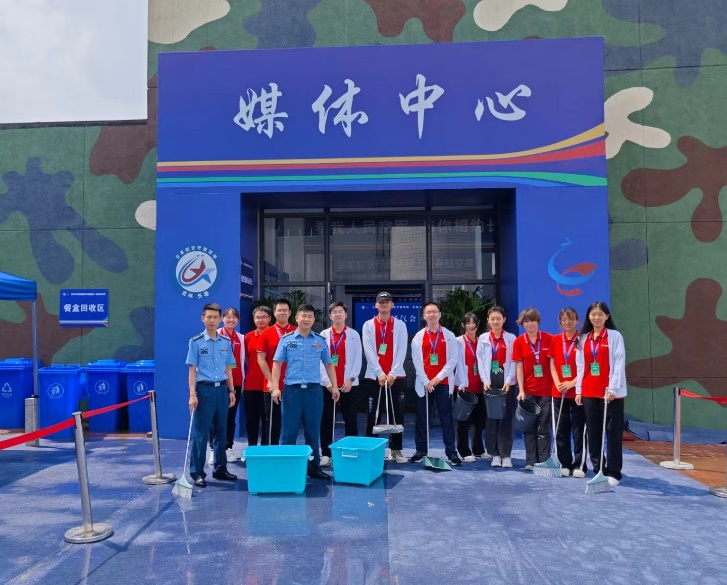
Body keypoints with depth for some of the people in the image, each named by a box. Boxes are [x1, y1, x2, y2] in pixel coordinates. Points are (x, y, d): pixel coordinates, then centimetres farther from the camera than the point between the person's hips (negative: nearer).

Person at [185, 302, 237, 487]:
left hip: (222, 389, 4)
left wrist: (231, 390, 10)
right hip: (204, 389, -4)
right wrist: (192, 394, -12)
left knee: (221, 431, 11)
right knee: (200, 433, 0)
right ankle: (197, 472, 8)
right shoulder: (196, 342, -3)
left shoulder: (226, 342, 8)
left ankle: (220, 468, 22)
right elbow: (192, 369, -5)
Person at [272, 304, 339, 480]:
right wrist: (276, 388, -7)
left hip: (314, 390, 2)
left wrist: (334, 386, 5)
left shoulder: (321, 341, 7)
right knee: (289, 431, 3)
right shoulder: (286, 339, 2)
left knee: (313, 431, 8)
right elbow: (277, 364, 1)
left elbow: (329, 364, 12)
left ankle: (314, 467, 19)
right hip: (292, 389, -1)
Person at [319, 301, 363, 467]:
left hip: (349, 384, 0)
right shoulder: (323, 335, 6)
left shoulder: (354, 334, 5)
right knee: (326, 420, 4)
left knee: (350, 420, 4)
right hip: (327, 384, 1)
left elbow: (357, 359, 1)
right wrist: (326, 381, -8)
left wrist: (350, 379, -9)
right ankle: (326, 454, 13)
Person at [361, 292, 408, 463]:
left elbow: (402, 351, -2)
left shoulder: (400, 325, 6)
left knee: (396, 415, 4)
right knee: (373, 415, 3)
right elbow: (369, 351, -4)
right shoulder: (368, 325, 5)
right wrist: (379, 373, -13)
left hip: (396, 377, 1)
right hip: (373, 376, 0)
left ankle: (396, 450, 14)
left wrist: (393, 373, -11)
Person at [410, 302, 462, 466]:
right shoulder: (418, 337, 4)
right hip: (424, 383, 1)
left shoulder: (449, 336, 2)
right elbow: (417, 361, 0)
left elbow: (453, 359, -2)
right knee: (422, 418, 5)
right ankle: (421, 451, 16)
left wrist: (438, 377, -9)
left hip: (444, 382, -1)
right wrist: (426, 381, -8)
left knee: (446, 418, 1)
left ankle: (451, 452, 8)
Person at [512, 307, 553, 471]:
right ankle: (531, 461, 15)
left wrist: (556, 384, -6)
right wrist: (521, 390, -6)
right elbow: (519, 367, -1)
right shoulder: (519, 342, -1)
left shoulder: (548, 339, -2)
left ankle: (544, 460, 12)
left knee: (544, 427, 4)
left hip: (546, 390, -1)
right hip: (528, 390, 1)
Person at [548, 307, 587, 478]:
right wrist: (557, 383, -7)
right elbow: (552, 364, 7)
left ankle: (579, 465, 11)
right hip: (559, 392, 3)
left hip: (578, 391, -3)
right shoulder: (555, 340, 7)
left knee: (579, 429, 2)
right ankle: (565, 464, 17)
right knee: (561, 429, 7)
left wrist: (572, 383, -15)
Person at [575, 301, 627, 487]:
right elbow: (580, 365, 12)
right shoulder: (583, 338, 12)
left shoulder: (615, 336, -2)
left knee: (613, 432, 1)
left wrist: (613, 389, -15)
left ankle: (613, 472, 8)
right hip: (589, 392, 5)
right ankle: (598, 469, 18)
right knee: (593, 433, 8)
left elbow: (619, 364, -8)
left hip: (611, 392, -4)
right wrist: (578, 390, 7)